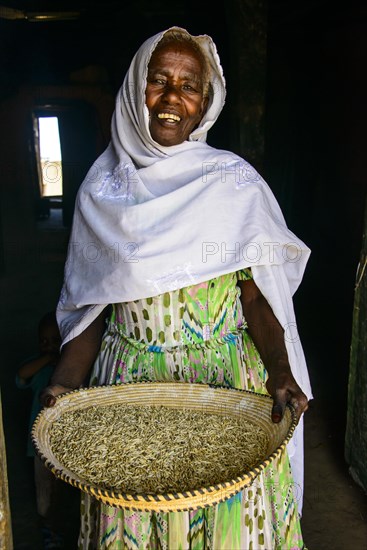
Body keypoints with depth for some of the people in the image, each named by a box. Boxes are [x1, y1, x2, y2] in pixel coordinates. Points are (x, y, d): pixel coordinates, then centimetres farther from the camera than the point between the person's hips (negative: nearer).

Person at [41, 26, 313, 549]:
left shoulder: (234, 181, -2)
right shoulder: (102, 187, 4)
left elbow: (257, 291, -4)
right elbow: (90, 304, 6)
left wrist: (279, 370, -19)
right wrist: (65, 382, -5)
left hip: (227, 385, -1)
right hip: (130, 381, 2)